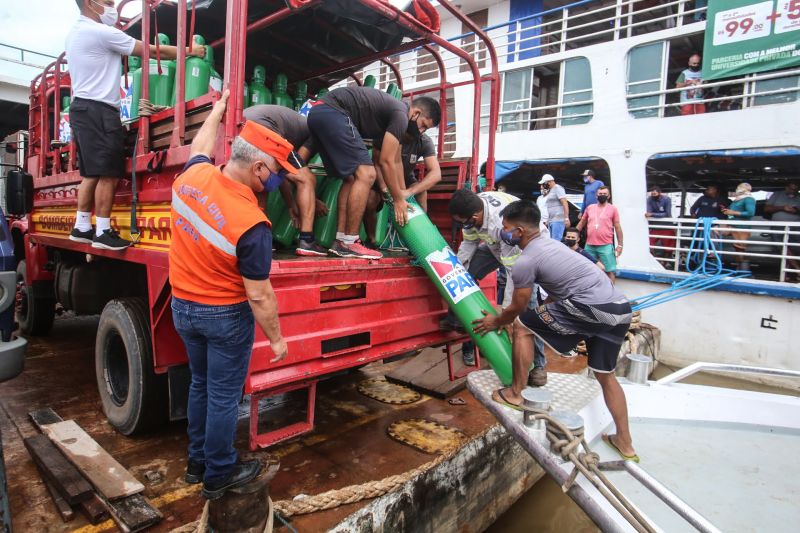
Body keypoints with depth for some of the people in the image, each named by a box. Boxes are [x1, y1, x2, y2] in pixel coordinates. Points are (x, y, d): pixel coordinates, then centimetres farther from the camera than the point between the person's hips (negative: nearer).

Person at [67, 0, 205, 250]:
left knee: (91, 174, 11)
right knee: (107, 174, -10)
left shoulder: (76, 32, 20)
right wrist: (190, 51, 1)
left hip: (83, 108, 10)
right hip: (98, 110, -10)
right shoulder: (101, 32, -10)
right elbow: (152, 50, -8)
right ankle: (103, 232, -9)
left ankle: (82, 227, 14)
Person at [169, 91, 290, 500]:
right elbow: (259, 295, -23)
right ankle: (218, 475, 29)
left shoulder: (192, 176, -10)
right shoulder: (251, 223, -29)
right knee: (224, 396, 10)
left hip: (182, 307, 7)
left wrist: (218, 111, 32)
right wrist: (276, 339, -10)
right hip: (226, 316, -7)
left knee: (200, 384, 23)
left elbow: (201, 148, 16)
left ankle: (197, 462, 40)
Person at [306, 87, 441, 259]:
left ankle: (340, 240, 8)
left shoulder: (393, 112, 23)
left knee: (352, 178, 12)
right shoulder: (400, 115, -7)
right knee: (366, 175, -13)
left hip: (318, 114, 11)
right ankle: (349, 243, -10)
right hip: (332, 112, -11)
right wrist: (397, 199, 2)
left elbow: (396, 161, 30)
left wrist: (403, 192, 36)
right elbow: (386, 161, -7)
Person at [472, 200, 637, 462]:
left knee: (522, 327, 2)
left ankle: (515, 393, 13)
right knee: (605, 375, 24)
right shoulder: (550, 244, 21)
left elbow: (518, 308, 5)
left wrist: (496, 322, 23)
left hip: (593, 308, -10)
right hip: (622, 308, 10)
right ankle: (624, 442, 34)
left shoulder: (525, 262, -7)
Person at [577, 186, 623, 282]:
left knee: (610, 270, -3)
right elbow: (582, 223, 18)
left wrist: (620, 245, -2)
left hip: (606, 246, -3)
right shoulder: (590, 208, 9)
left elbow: (617, 227, 1)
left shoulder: (612, 209, 1)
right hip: (589, 246, 4)